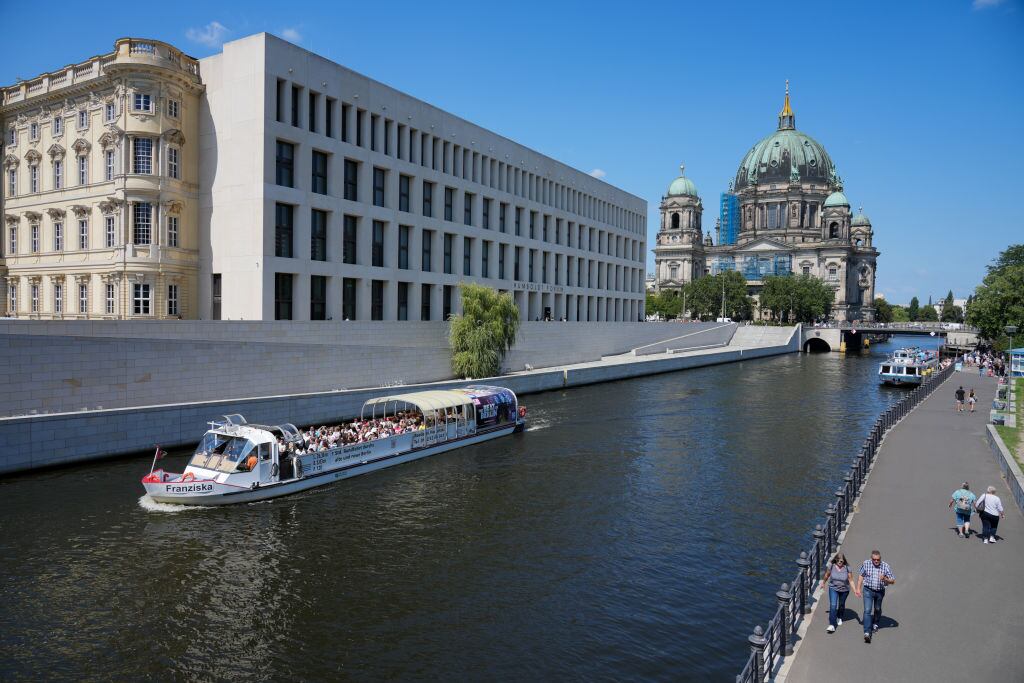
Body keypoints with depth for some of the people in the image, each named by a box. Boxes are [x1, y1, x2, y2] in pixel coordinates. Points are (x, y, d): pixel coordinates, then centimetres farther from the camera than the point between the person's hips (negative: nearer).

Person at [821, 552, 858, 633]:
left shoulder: (847, 568, -17)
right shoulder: (831, 566, -14)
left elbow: (850, 580, -11)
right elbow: (827, 575, 4)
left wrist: (855, 590, -19)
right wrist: (824, 582, 18)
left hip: (844, 589, 1)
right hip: (833, 588, -1)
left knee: (841, 605, 21)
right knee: (833, 606, -13)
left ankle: (839, 618, 50)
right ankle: (832, 625, -14)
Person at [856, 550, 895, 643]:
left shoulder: (886, 566, -13)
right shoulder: (866, 564, -10)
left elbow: (893, 581, -9)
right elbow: (861, 576, 4)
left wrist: (885, 579, -29)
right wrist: (858, 588, 3)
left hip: (880, 591, 1)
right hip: (868, 590, -1)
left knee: (877, 609, 23)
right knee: (867, 610, -13)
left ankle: (875, 624, 50)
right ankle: (867, 633, -17)